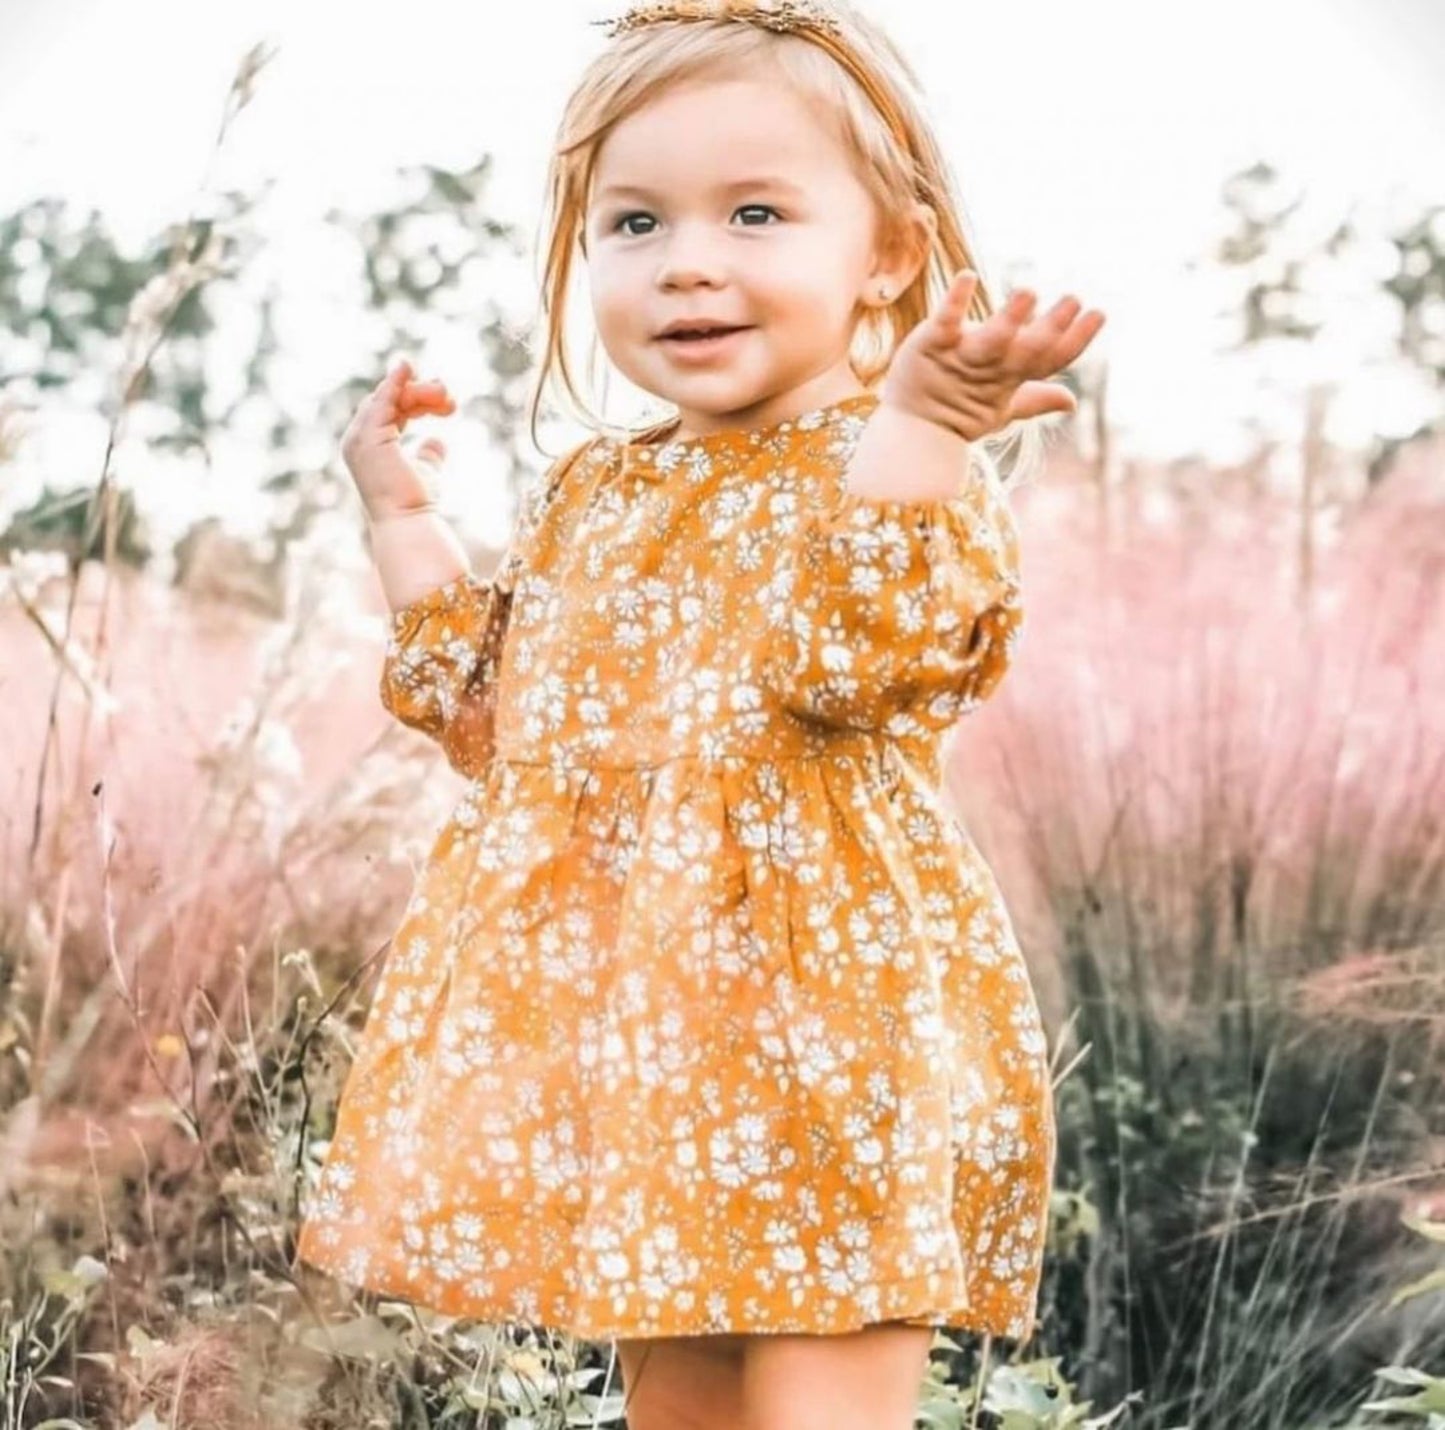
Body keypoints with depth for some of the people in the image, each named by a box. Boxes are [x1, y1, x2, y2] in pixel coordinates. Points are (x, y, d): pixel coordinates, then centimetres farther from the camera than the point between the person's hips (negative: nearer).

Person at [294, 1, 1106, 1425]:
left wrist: (916, 422, -39)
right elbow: (490, 715, 18)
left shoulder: (911, 475, -10)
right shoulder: (588, 493, 12)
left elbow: (847, 658, -29)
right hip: (619, 1021, 7)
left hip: (818, 1021, -7)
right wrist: (404, 515, 16)